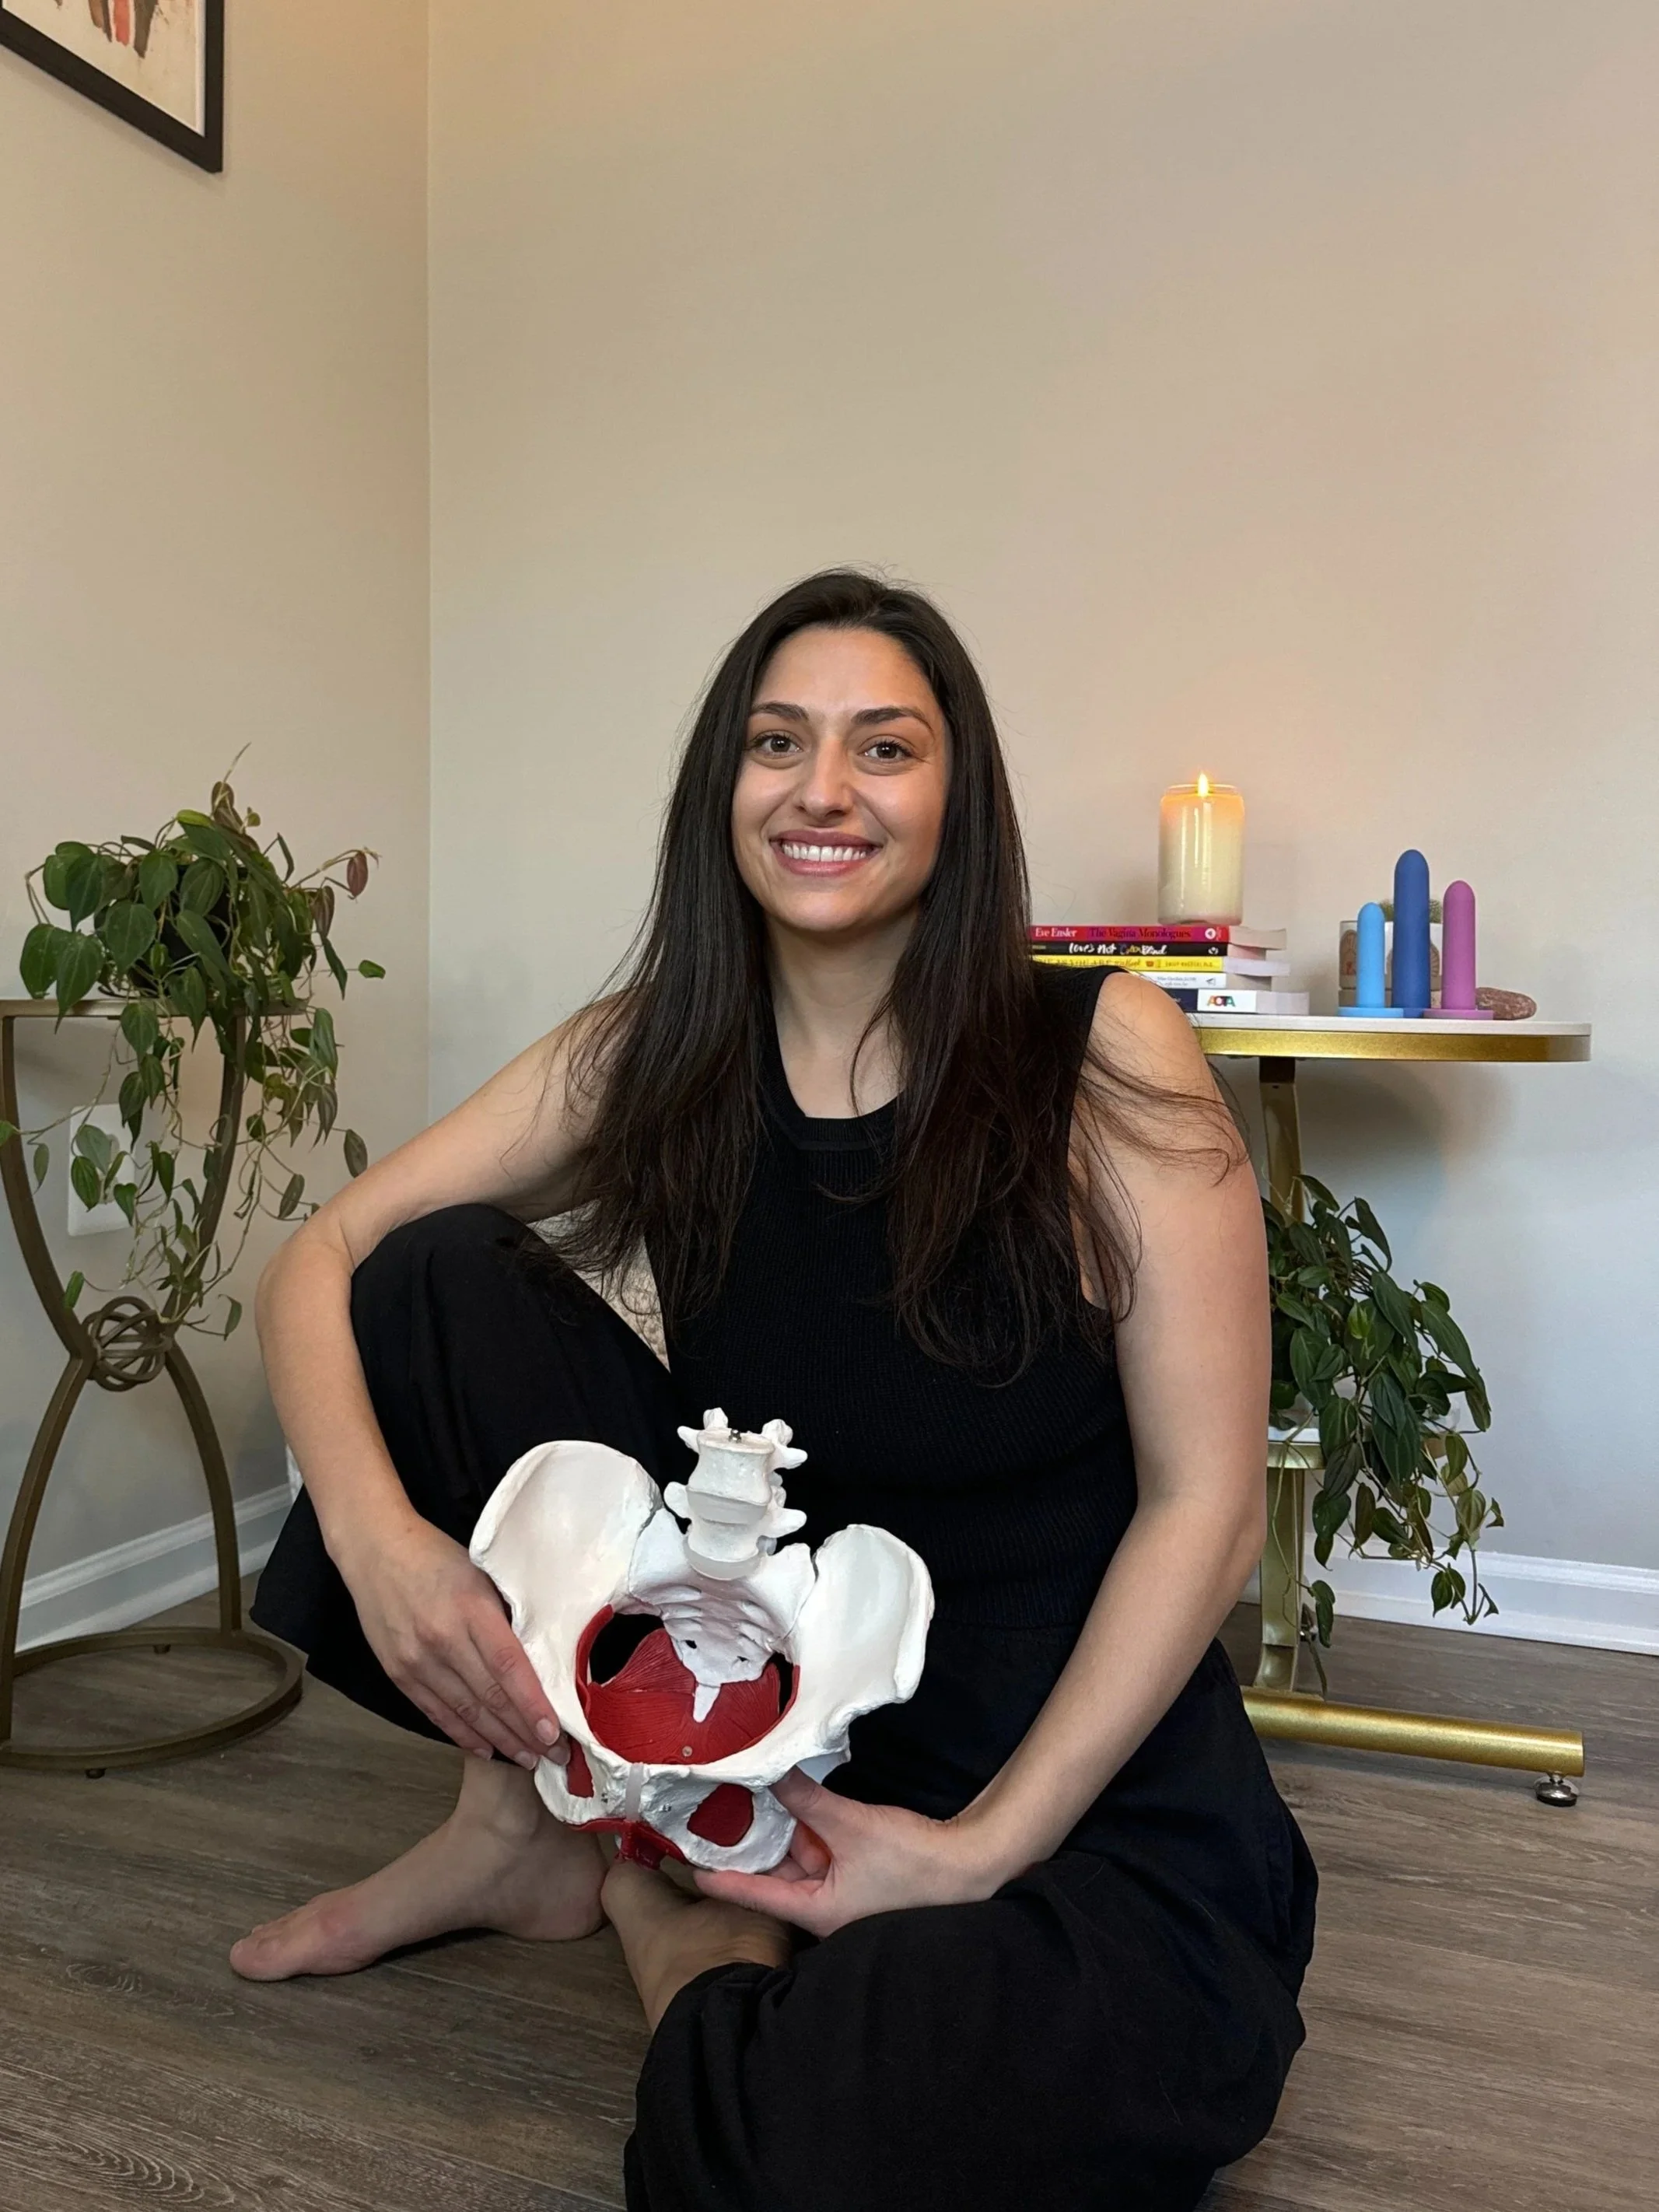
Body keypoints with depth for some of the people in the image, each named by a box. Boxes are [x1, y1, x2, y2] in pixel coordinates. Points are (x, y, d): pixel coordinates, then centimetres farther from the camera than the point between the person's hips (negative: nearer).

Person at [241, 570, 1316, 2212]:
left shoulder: (1105, 1059, -15)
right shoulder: (650, 1058, -4)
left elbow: (1204, 1506, -14)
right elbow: (322, 1259, -1)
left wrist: (982, 1844, -18)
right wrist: (376, 1531, -20)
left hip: (1070, 1763, -3)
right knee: (446, 1276, -9)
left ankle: (682, 1925, 2)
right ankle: (529, 1825, 6)